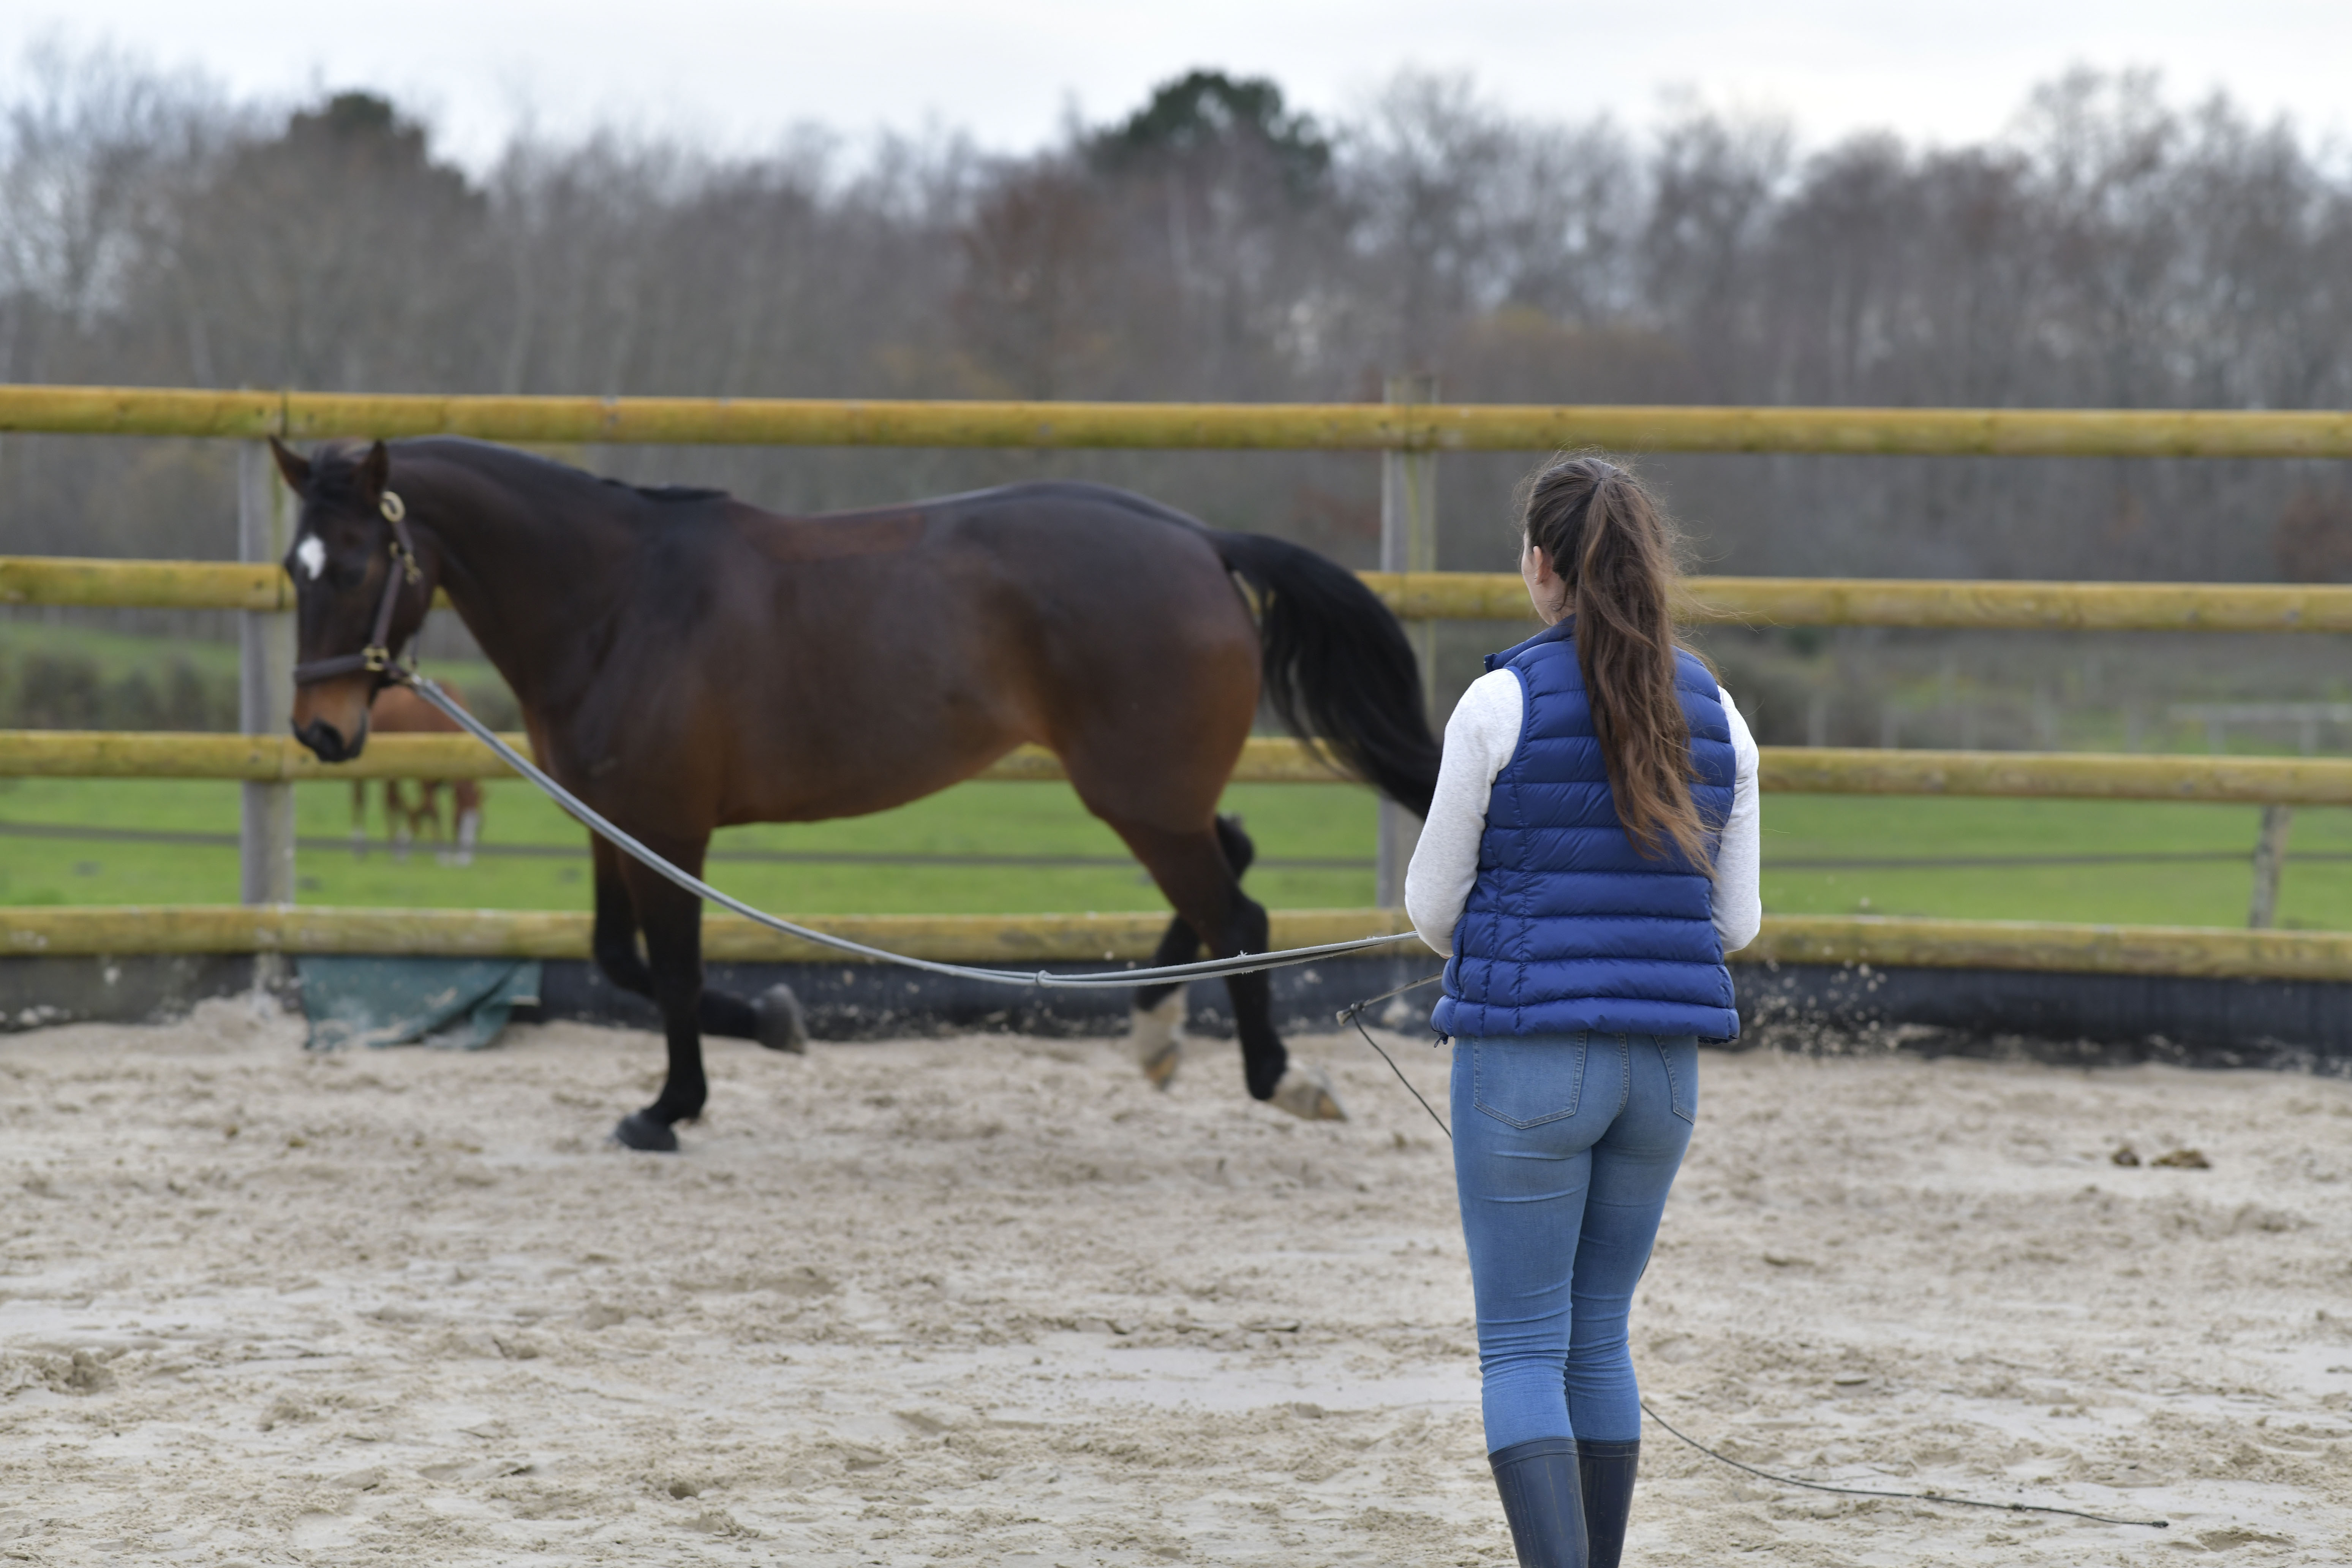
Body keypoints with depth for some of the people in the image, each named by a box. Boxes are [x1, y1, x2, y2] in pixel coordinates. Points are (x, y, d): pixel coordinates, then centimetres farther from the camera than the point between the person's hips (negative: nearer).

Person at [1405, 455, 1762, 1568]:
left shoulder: (1503, 703, -10)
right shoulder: (1715, 715, 4)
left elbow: (1433, 909, -3)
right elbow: (1736, 922, 8)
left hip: (1527, 1058, -5)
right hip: (1663, 1065, 5)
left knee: (1522, 1347, -1)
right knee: (1599, 1339, 17)